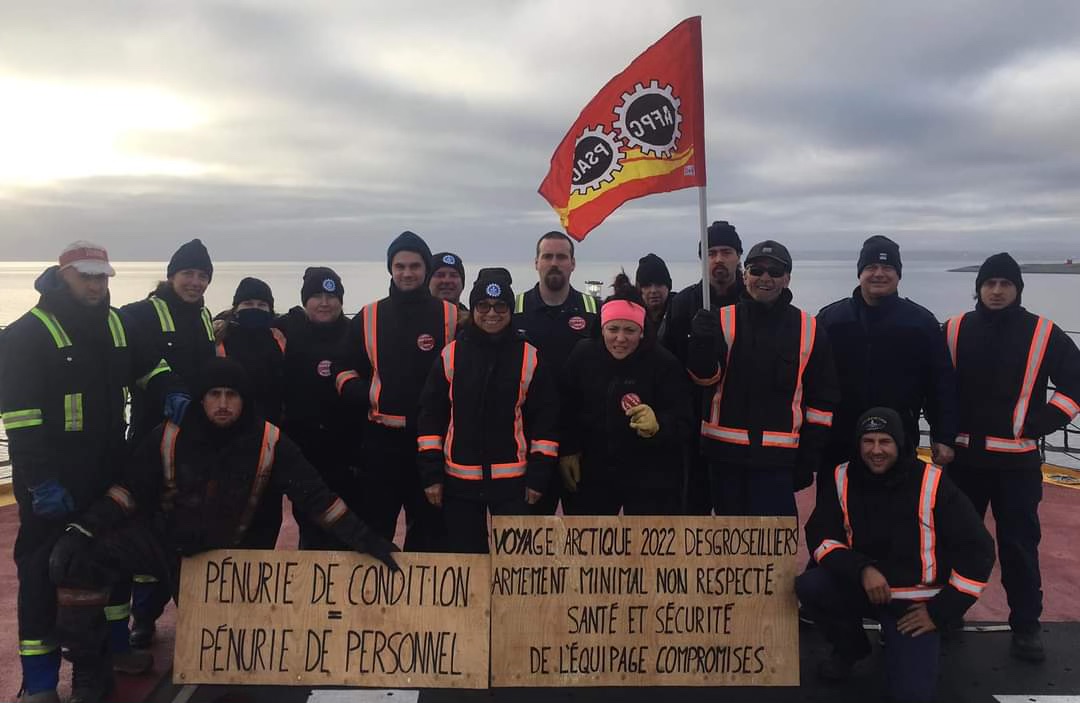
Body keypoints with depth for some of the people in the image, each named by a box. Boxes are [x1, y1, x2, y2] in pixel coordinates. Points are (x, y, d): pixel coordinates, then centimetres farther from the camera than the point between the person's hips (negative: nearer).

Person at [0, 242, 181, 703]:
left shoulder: (116, 325, 8)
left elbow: (149, 368, 18)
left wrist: (171, 394, -5)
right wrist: (40, 480, -21)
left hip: (108, 471, 7)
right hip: (53, 479, -6)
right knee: (45, 573, 0)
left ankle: (106, 646, 35)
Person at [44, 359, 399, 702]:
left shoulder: (268, 442, -16)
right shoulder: (171, 435, -15)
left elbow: (315, 496, -13)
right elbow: (129, 490, -9)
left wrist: (365, 540, -17)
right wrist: (81, 530, -23)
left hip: (220, 556, 0)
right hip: (159, 540, 0)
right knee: (70, 560, -22)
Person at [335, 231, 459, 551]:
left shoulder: (451, 316, 3)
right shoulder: (368, 317, 8)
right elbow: (345, 373, 11)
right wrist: (368, 394, -10)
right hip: (381, 438, 1)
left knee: (429, 529, 10)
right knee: (373, 528, 10)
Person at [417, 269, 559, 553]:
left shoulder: (530, 358, -2)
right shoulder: (451, 355, 1)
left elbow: (545, 419, 0)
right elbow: (430, 415, 2)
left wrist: (537, 476, -3)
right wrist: (431, 474, -2)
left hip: (513, 480, -1)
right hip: (458, 479, 1)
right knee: (463, 559, 11)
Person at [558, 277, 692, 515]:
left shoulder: (664, 363, -15)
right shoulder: (582, 355, -5)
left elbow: (684, 425, -17)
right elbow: (566, 410, 7)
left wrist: (658, 427, -36)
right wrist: (567, 450, 4)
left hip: (650, 478, -3)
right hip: (593, 473, 3)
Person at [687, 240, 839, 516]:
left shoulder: (810, 331, 3)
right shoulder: (723, 320, 2)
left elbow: (822, 399, 7)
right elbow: (704, 376, -8)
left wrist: (808, 459, 3)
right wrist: (702, 341, -28)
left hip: (777, 457, -1)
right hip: (725, 452, 1)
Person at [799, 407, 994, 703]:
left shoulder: (932, 483, -16)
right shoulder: (843, 479, -8)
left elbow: (978, 550, -12)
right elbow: (820, 536, -6)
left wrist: (940, 611, -10)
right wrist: (862, 569, -24)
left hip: (915, 601, -3)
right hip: (861, 587, 3)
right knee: (809, 586, -25)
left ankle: (899, 643, 19)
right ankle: (850, 647, 7)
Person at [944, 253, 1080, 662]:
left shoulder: (1044, 334, -1)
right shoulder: (954, 331, 3)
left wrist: (1041, 425, -6)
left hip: (1017, 460, -1)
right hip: (962, 456, 2)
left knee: (1019, 544, 3)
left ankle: (1025, 626, 15)